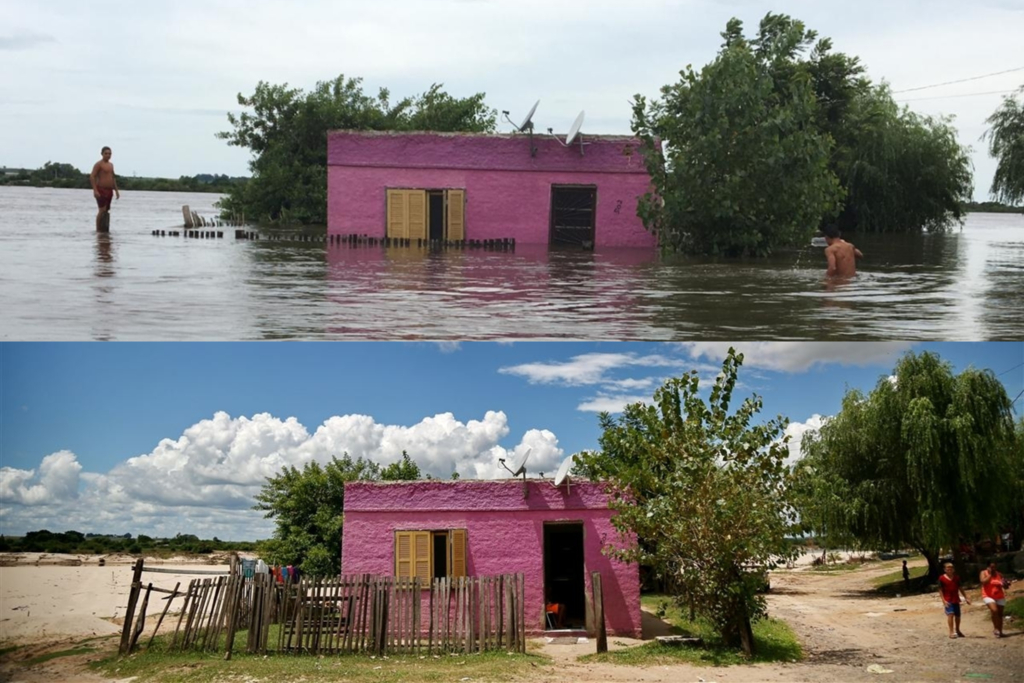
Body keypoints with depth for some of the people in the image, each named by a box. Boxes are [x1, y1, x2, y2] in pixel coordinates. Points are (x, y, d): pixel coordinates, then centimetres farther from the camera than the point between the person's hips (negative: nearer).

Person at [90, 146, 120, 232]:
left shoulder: (111, 165, 17)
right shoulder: (98, 164, -7)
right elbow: (92, 177, -14)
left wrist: (116, 190, 18)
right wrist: (95, 190, -23)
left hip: (109, 191, 8)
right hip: (101, 190, -8)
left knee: (106, 210, 7)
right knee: (102, 210, -14)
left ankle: (104, 229, 10)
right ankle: (98, 230, -12)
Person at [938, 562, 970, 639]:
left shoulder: (956, 578, 7)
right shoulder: (942, 578, -5)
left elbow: (960, 588, 14)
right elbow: (940, 590, -6)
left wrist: (966, 598, 11)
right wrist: (943, 600, -14)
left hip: (956, 600, 5)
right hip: (948, 600, -5)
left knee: (957, 615, 11)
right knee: (950, 614, -19)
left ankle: (957, 631, 31)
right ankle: (951, 632, -20)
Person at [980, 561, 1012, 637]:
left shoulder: (999, 574, 5)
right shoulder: (984, 573, -2)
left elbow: (1004, 586, 9)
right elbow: (983, 582, -21)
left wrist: (1005, 584, -14)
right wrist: (990, 575, -16)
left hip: (999, 597, 4)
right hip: (988, 596, -4)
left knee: (1000, 614, 6)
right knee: (994, 610, -25)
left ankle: (1000, 631, 13)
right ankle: (995, 628, -12)